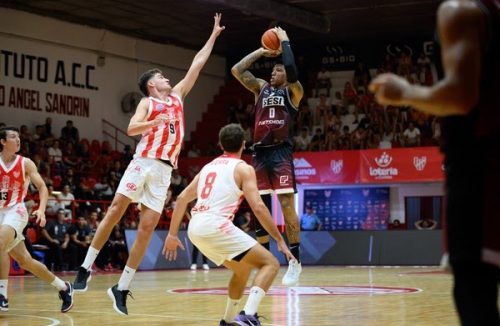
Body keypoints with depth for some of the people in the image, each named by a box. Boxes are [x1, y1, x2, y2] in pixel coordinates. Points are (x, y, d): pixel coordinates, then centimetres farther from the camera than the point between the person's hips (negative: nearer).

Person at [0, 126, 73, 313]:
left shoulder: (25, 163, 1)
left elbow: (42, 187, 1)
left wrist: (41, 209, -15)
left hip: (15, 211, -3)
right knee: (24, 261, 5)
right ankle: (63, 287, 21)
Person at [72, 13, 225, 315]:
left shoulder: (177, 96, 22)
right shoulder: (148, 102, 8)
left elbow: (197, 64, 25)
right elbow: (131, 128, -8)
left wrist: (214, 35, 27)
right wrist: (158, 121, -21)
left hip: (164, 169, 4)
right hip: (144, 161, -4)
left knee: (148, 225, -3)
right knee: (116, 208, -14)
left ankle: (122, 288, -2)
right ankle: (86, 267, -7)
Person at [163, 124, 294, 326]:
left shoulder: (209, 166, 23)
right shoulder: (243, 168, 3)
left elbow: (182, 199, 22)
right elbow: (258, 207, -7)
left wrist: (172, 234, 27)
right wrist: (279, 240, -2)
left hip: (195, 229, 8)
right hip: (215, 225, -7)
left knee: (243, 269, 27)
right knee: (270, 263, -3)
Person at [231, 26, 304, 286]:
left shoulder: (292, 91, 6)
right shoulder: (261, 88, 19)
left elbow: (291, 69, -14)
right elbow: (237, 70, 13)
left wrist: (285, 41, -2)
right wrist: (261, 51, 15)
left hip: (281, 152, -5)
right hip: (259, 153, 5)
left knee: (287, 205, -10)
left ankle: (295, 261, -7)